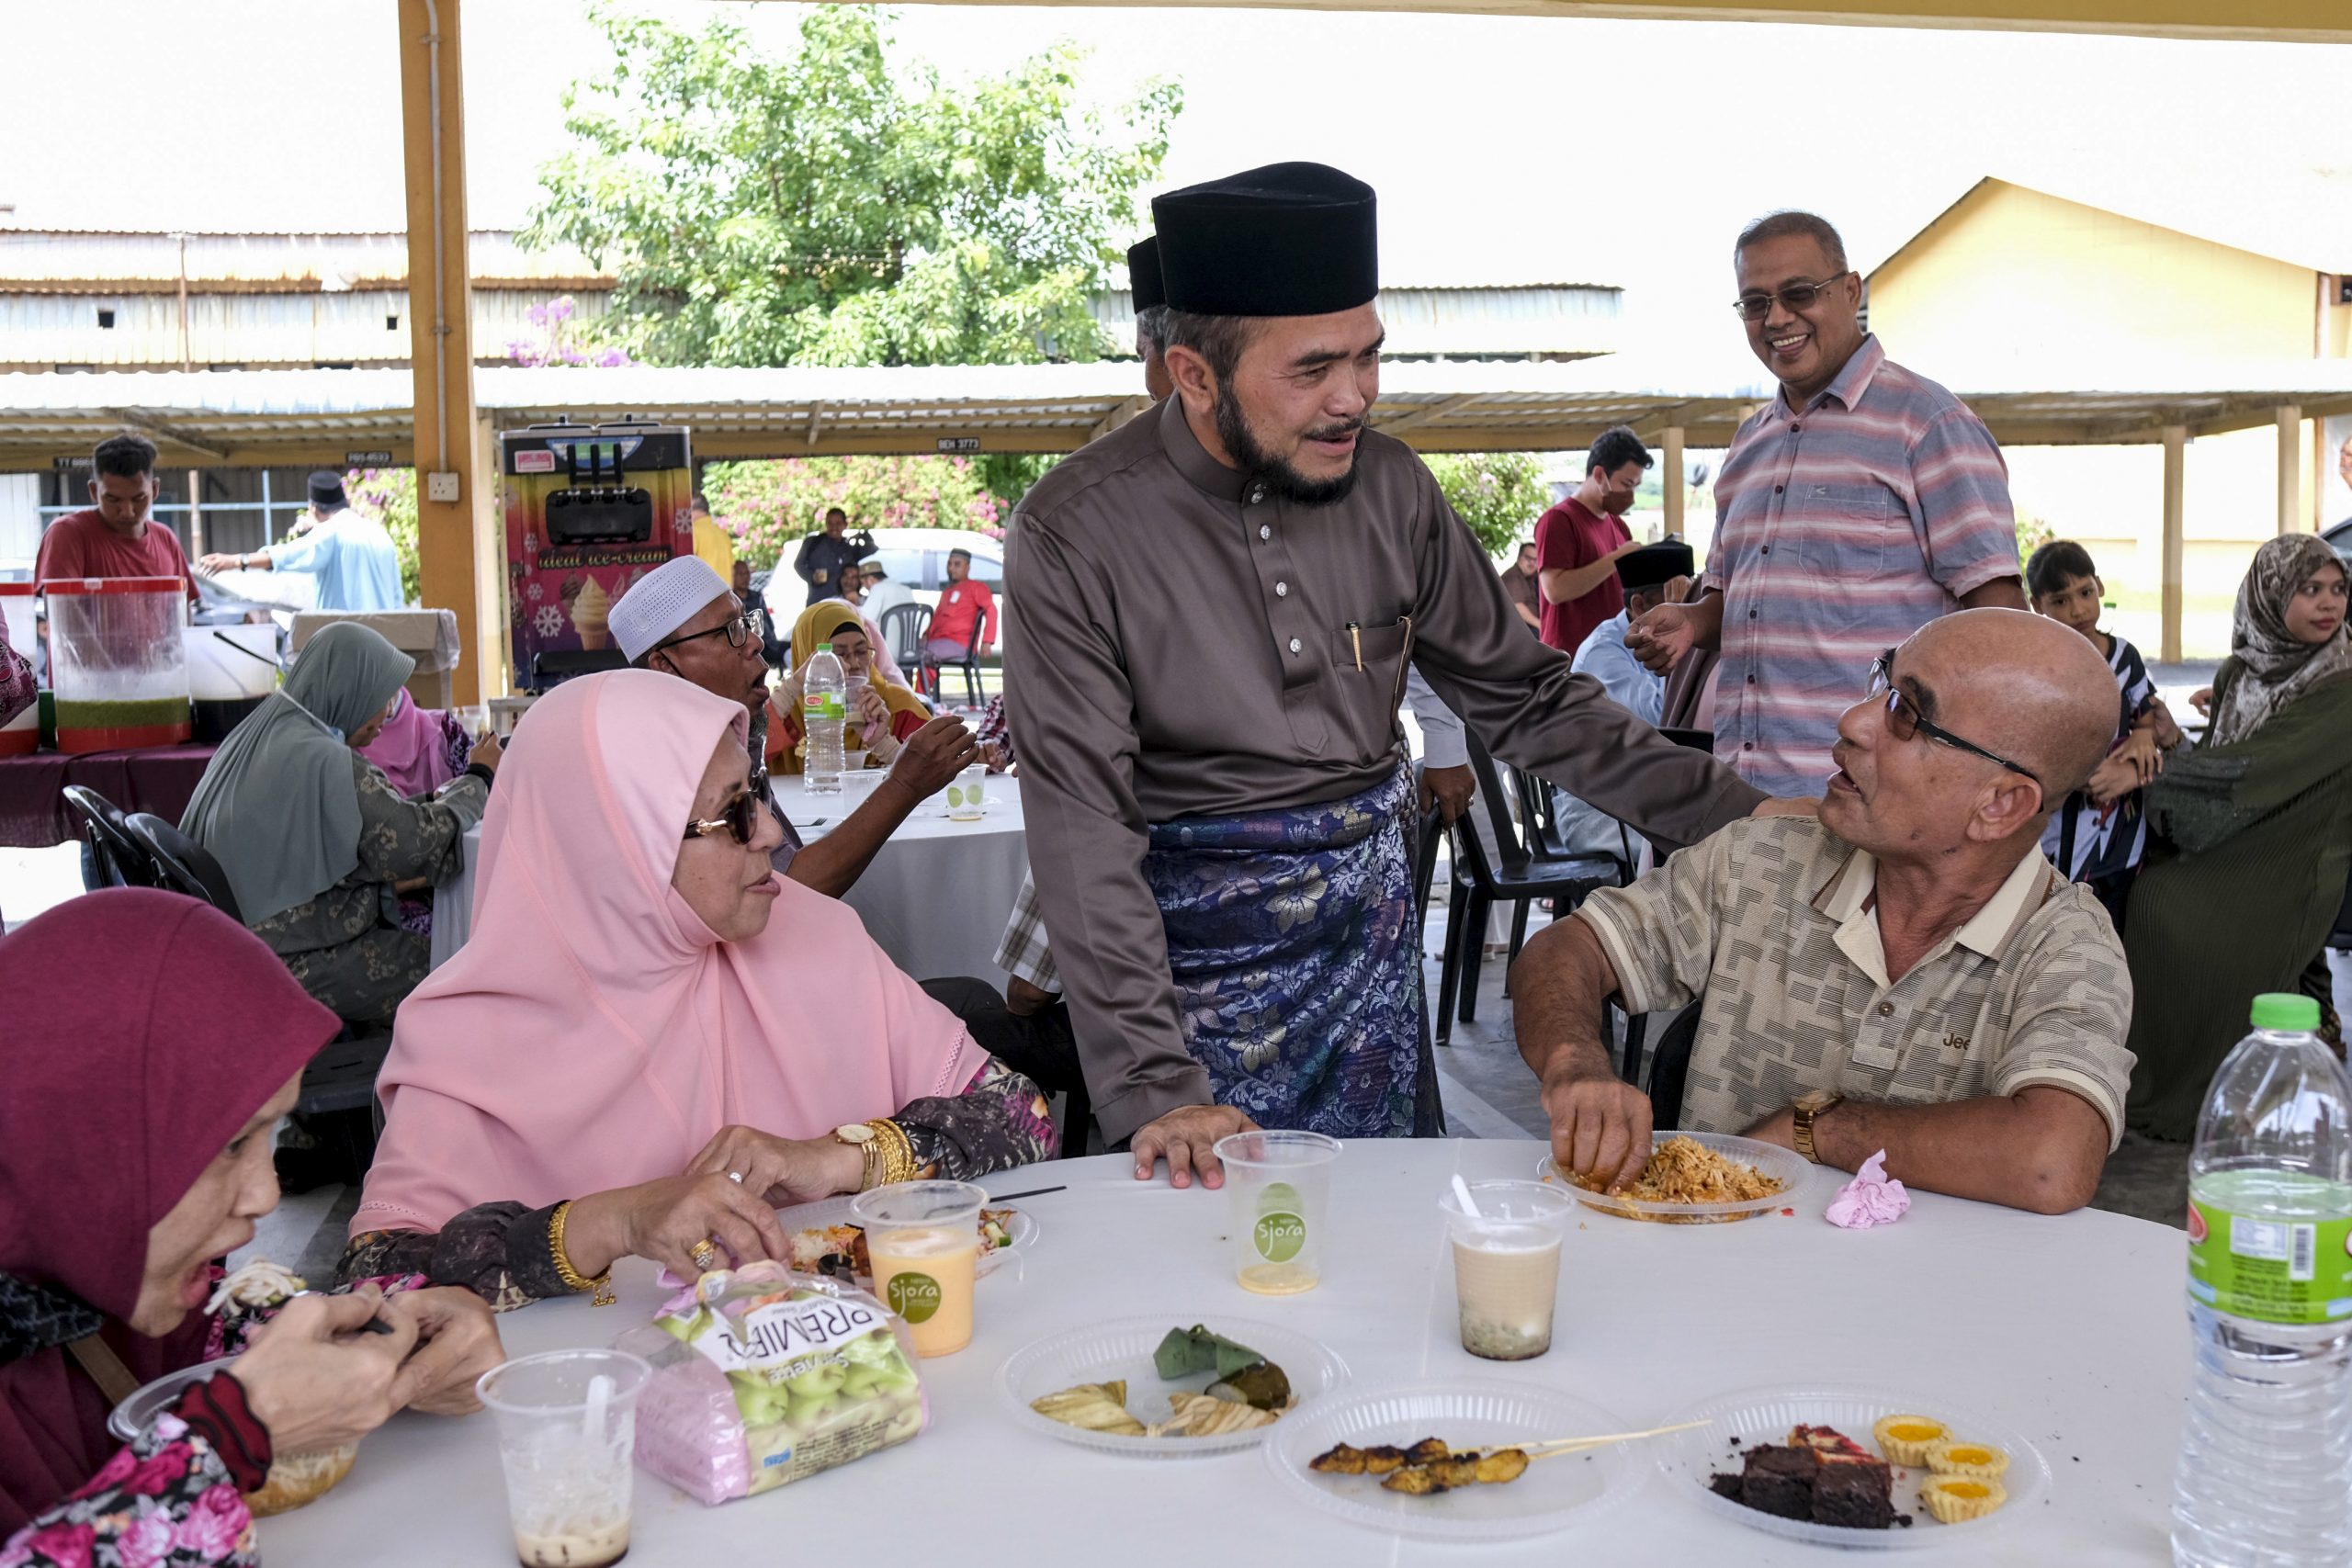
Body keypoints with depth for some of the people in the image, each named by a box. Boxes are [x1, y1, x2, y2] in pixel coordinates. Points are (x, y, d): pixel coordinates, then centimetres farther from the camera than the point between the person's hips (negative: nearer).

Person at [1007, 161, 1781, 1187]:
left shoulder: (1388, 486, -2)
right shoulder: (1075, 535, -16)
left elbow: (1523, 695, 7)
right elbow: (1084, 824, -19)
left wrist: (1733, 809, -2)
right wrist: (1153, 1089, -25)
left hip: (1372, 923, 4)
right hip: (1194, 939, -4)